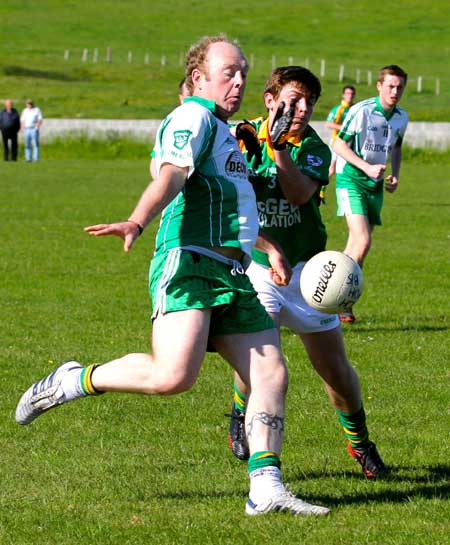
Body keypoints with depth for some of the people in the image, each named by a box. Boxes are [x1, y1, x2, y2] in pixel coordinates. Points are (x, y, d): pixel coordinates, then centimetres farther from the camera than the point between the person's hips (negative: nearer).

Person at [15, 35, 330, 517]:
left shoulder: (225, 134, 29)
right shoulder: (192, 118, -2)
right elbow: (171, 175, -22)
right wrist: (137, 222, -39)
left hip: (233, 277, 9)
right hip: (188, 265, -9)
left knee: (270, 375, -4)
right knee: (174, 374, -25)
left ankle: (265, 490, -5)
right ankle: (76, 380, -4)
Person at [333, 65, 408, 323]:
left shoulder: (401, 117, 5)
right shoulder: (361, 111, -16)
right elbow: (339, 145, -12)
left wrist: (395, 175, 6)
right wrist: (367, 167, -21)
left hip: (375, 185, 6)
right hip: (351, 179, -6)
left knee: (356, 246, 9)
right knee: (363, 242, -20)